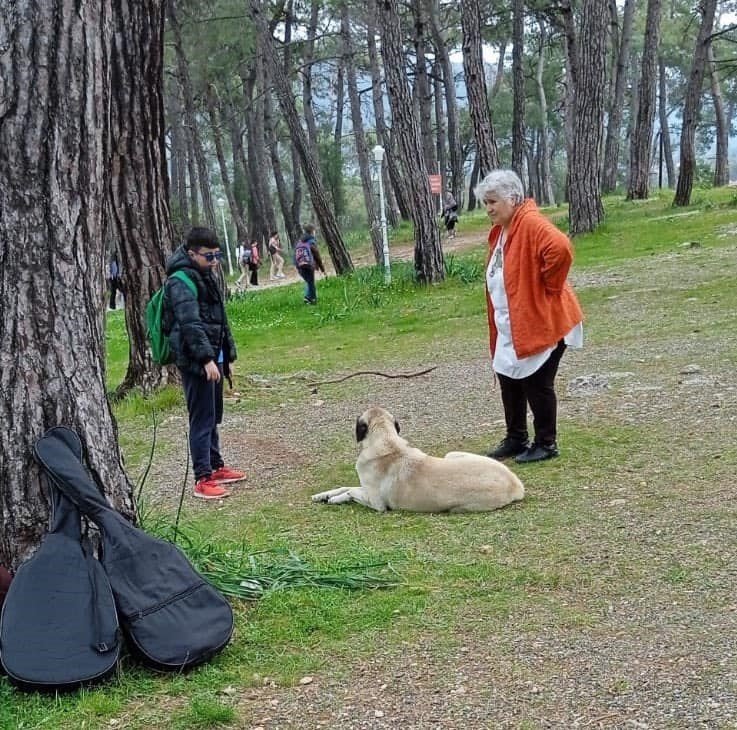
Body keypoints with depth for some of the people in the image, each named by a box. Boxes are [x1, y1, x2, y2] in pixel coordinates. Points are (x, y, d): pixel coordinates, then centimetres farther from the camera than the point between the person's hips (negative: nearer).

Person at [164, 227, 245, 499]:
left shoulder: (206, 277, 16)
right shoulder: (180, 282, -14)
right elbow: (190, 324, -23)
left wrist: (228, 356, 22)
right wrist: (206, 358, -27)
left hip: (213, 358, 9)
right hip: (195, 362, -9)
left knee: (213, 417, 17)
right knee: (202, 420, -7)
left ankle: (216, 466, 29)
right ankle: (203, 479, -4)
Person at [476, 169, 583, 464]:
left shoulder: (531, 224, -19)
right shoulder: (499, 231, 11)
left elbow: (561, 248, -35)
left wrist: (548, 285, -22)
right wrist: (497, 323, 14)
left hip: (541, 322, -9)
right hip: (510, 326, 10)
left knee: (536, 384, 0)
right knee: (509, 379, 15)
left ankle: (546, 444, 14)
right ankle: (516, 439, 28)